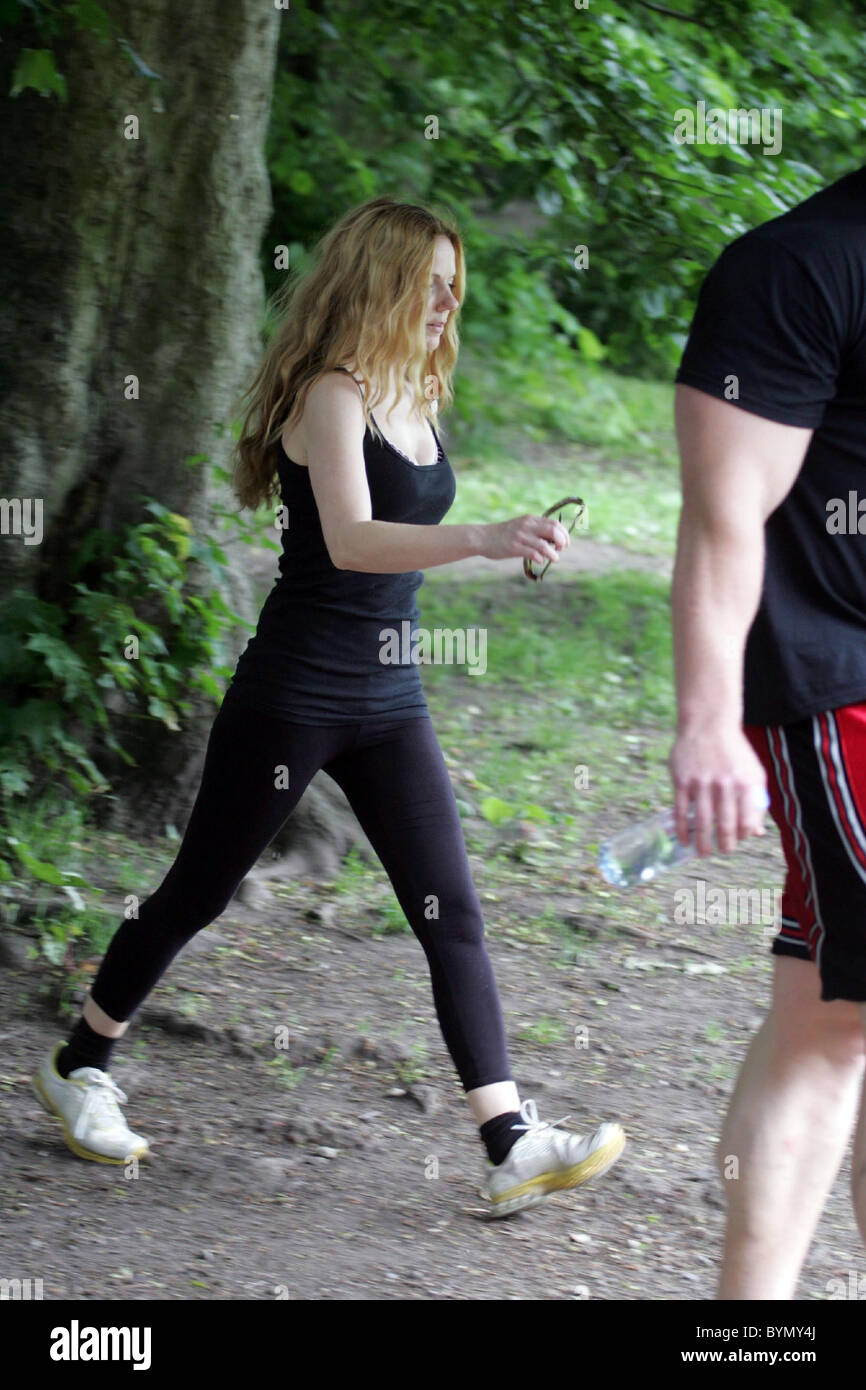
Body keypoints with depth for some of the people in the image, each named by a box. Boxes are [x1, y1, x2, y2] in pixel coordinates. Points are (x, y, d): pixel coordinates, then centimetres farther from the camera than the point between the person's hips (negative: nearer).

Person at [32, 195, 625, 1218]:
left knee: (450, 913, -3)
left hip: (388, 701, 7)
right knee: (200, 891, 7)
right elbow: (349, 542, -31)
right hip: (292, 698, -7)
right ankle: (78, 1068, 27)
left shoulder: (412, 398, 9)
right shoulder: (331, 395, -16)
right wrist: (483, 540, -44)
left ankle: (512, 1147, -7)